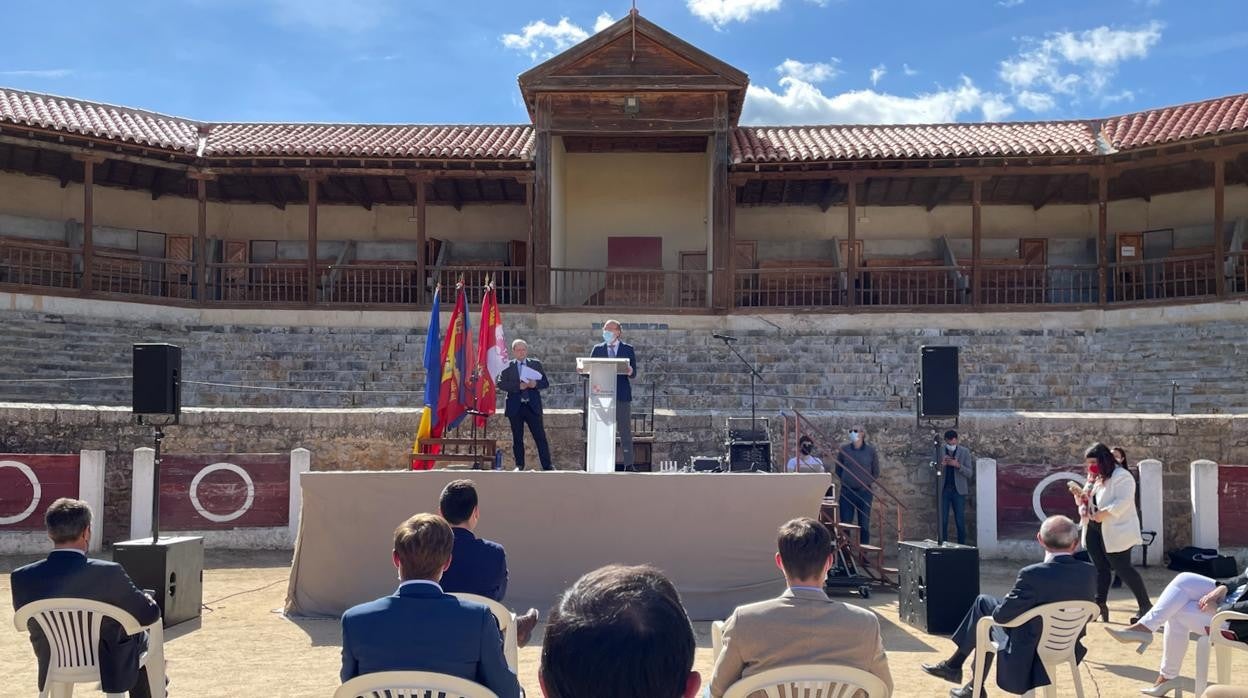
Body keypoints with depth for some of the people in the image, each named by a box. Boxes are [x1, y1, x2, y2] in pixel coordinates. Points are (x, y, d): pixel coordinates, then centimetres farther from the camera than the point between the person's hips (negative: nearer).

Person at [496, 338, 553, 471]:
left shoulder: (536, 364, 9)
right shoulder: (507, 366, 4)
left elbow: (546, 383, 7)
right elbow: (501, 384, -6)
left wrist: (536, 384, -14)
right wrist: (518, 386, -17)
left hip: (533, 406, 0)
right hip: (515, 407, 0)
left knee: (540, 437, -1)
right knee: (517, 438, 6)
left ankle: (547, 465, 2)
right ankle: (519, 465, 16)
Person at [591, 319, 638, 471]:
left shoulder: (628, 349, 8)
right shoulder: (597, 349, 13)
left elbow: (633, 374, 1)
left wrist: (630, 371, -22)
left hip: (622, 395, -1)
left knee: (625, 431, 1)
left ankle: (628, 465, 6)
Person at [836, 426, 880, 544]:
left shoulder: (870, 451, 0)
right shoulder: (844, 450, 1)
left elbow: (876, 472, 9)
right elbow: (838, 470, 11)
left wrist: (866, 482, 4)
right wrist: (845, 481, 5)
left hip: (864, 492, -1)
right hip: (847, 492, 1)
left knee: (864, 525, 3)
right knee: (845, 524, 2)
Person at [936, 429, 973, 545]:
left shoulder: (964, 452, 0)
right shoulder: (939, 452, 4)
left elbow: (970, 473, -3)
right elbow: (936, 472, 3)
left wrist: (958, 465, -20)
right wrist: (941, 465, -17)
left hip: (958, 490, -1)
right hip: (943, 490, 1)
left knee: (960, 521, 0)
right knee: (942, 521, 1)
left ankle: (961, 545, 7)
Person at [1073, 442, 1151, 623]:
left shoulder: (1121, 476, -11)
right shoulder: (1094, 478, 17)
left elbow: (1123, 501, -23)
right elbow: (1086, 500, 22)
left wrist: (1104, 513, -29)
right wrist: (1080, 497, 0)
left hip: (1116, 532, -8)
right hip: (1093, 530, 8)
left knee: (1123, 568, -6)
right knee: (1100, 569, 10)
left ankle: (1145, 605, 5)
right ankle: (1100, 605, 15)